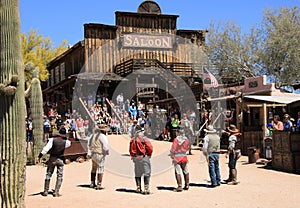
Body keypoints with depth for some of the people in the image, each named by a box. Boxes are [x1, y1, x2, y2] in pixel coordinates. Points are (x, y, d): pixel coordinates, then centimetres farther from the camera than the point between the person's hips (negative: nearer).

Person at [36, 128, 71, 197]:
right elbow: (69, 143, 19)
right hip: (60, 160, 0)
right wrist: (65, 138, 15)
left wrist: (39, 156, -15)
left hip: (52, 159, 0)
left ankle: (46, 191, 14)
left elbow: (46, 149, -16)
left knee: (48, 174, 12)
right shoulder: (65, 142, -7)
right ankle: (56, 192, 1)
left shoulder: (52, 140, -12)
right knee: (59, 176, 7)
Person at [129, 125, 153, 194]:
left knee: (137, 174, 14)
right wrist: (149, 155, 5)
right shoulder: (144, 139, -10)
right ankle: (146, 188, -8)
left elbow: (130, 150, 8)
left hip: (136, 158, 4)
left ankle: (138, 188, 18)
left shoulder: (132, 140, 3)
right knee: (146, 173, 0)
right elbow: (150, 148, -12)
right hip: (144, 157, -4)